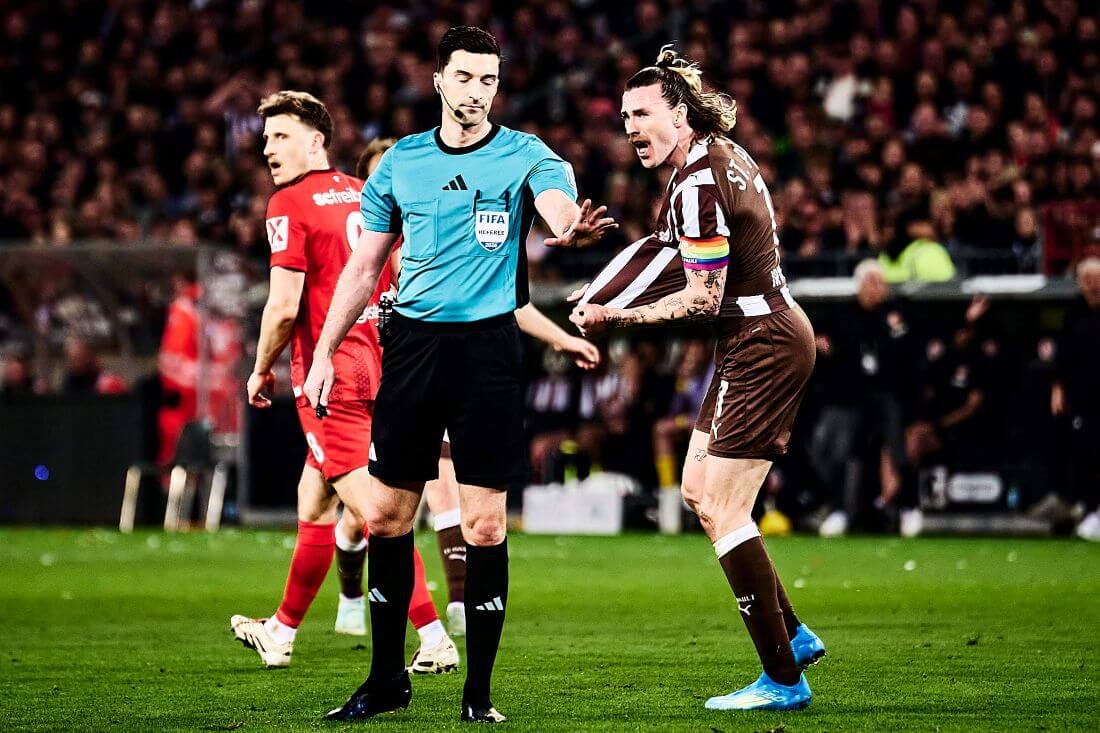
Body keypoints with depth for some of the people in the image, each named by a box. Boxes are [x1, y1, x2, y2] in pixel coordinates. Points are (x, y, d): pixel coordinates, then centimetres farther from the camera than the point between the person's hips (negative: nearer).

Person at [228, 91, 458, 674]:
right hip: (375, 361, 8)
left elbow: (284, 305, -16)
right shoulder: (362, 195, 12)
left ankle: (434, 638, -18)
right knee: (313, 500, 19)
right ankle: (282, 633, 30)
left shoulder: (290, 204, -11)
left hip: (328, 372, -8)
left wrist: (262, 370, -2)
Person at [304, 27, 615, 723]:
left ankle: (479, 692, 4)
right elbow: (364, 267, 15)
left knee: (484, 524, -4)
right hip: (412, 345, 3)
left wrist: (573, 226, -47)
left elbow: (560, 207, -22)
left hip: (488, 346, -3)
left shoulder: (524, 155, 0)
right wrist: (325, 351, 7)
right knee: (386, 514, 4)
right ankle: (387, 678, 18)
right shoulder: (401, 161, 9)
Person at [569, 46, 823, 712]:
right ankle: (792, 634, 18)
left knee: (721, 511, -9)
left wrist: (616, 317, -14)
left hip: (763, 347, -11)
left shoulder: (699, 184, -19)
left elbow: (704, 298, -19)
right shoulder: (726, 154, 11)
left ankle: (783, 681, -7)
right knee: (699, 491, 15)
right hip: (767, 335, 11)